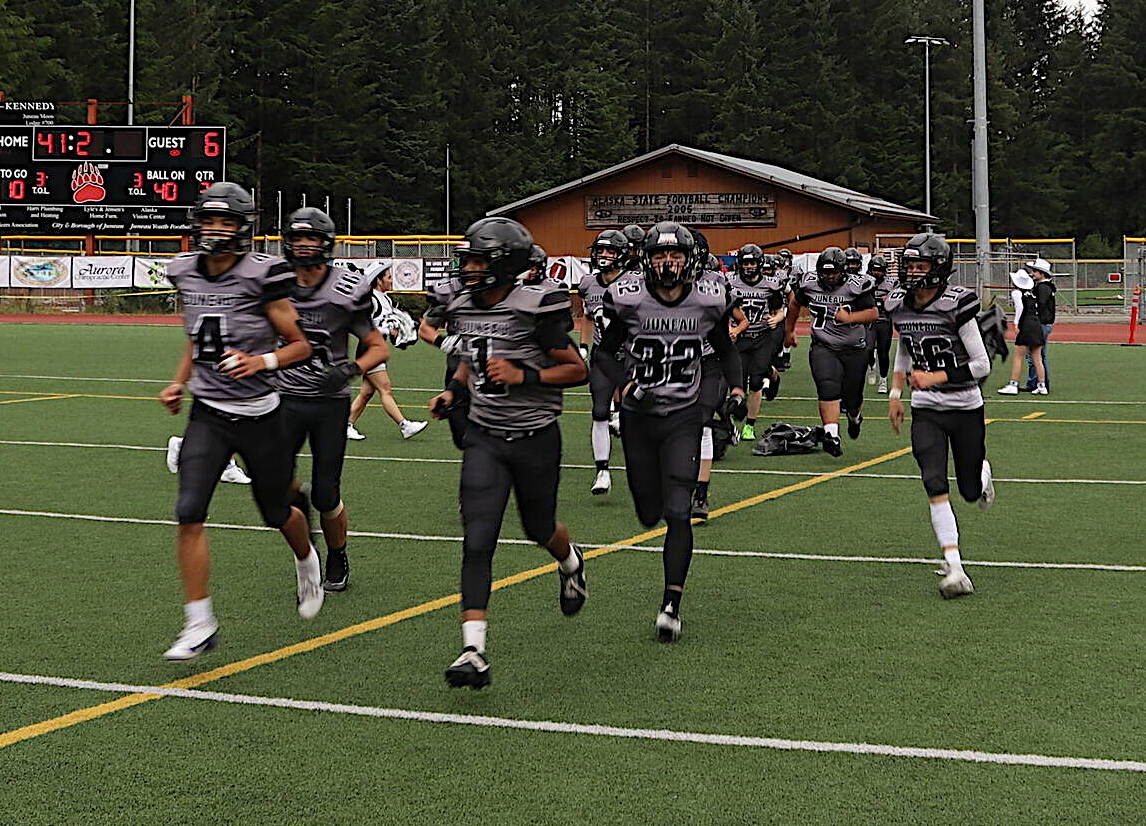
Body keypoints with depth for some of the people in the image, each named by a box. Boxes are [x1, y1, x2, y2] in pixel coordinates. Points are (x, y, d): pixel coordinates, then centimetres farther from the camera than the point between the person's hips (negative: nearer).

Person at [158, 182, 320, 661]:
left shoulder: (261, 277, -13)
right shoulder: (186, 275, 3)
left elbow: (301, 345, -6)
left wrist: (262, 361, -23)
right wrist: (179, 383, 7)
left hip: (258, 415, -3)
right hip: (208, 414, 4)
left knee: (276, 513, 13)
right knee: (189, 513, -12)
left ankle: (306, 560, 49)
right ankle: (200, 625, -5)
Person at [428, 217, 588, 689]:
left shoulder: (536, 308, -16)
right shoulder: (464, 308, 3)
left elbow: (577, 370, -11)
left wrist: (524, 375, -23)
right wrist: (454, 390, 4)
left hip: (535, 438, -4)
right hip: (484, 437, 4)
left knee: (539, 529, 17)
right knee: (476, 542, -9)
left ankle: (571, 563, 56)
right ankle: (474, 652, -11)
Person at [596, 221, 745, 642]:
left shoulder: (709, 300, -5)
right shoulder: (629, 299, -11)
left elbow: (727, 351, 12)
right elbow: (604, 352, 1)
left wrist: (737, 388, -4)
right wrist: (624, 384, -17)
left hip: (684, 417, 0)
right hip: (637, 417, 0)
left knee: (677, 513, -12)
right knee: (650, 515, 9)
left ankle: (671, 604, -7)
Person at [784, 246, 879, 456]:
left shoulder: (855, 286, -10)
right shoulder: (809, 285, -1)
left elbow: (873, 312, -9)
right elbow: (795, 304, 18)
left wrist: (850, 317, -24)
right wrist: (789, 330, 26)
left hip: (853, 349, 0)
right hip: (823, 348, 1)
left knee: (852, 397, 10)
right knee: (828, 388, -24)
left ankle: (855, 417, 48)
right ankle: (831, 435, -30)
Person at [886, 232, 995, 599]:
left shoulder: (956, 305, -17)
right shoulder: (899, 306, 0)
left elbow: (981, 365, -13)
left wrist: (936, 377, -22)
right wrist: (895, 393, 13)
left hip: (965, 408, -3)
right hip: (926, 411, 3)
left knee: (970, 491, 9)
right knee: (935, 486, -13)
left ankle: (982, 471, 48)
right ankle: (954, 569, -13)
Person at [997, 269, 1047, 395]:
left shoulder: (1016, 292, -3)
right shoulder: (1031, 292, 17)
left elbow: (1020, 307, -18)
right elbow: (1037, 307, 13)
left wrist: (1016, 322, -12)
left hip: (1026, 325, -7)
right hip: (1037, 324, 7)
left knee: (1018, 356, -1)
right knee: (1037, 358, 9)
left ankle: (1013, 385, -2)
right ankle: (1042, 386, 10)